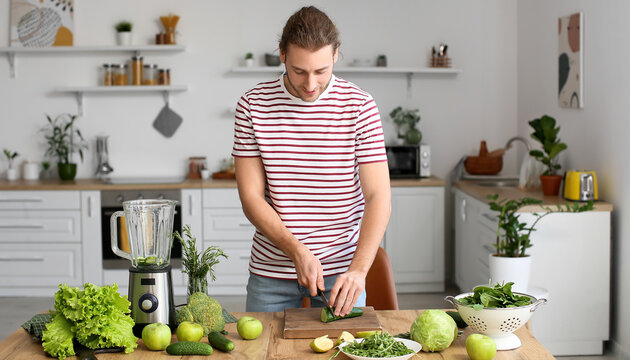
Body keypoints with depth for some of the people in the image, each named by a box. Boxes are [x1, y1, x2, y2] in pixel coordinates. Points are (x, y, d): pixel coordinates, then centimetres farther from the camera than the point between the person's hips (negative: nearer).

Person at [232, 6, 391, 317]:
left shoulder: (359, 106, -8)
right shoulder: (253, 106, -6)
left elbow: (378, 196, -11)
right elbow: (251, 197, -7)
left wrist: (359, 269, -24)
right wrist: (297, 251, -19)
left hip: (340, 270, -1)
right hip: (270, 268, 1)